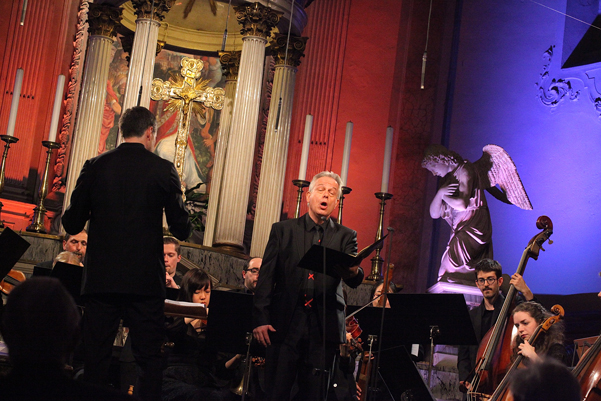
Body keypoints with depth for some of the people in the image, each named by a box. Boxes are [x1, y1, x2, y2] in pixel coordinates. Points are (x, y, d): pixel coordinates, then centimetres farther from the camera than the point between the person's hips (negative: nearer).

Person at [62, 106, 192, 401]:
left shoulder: (95, 166, 1)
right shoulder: (163, 170, -3)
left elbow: (72, 224, 3)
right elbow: (181, 230, -3)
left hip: (101, 277, 2)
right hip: (145, 280, -2)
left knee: (95, 357, 9)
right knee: (149, 358, 4)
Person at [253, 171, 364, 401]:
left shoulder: (345, 237, 10)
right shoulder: (283, 230, 10)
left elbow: (354, 280, -4)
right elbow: (266, 277, 5)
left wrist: (353, 272, -29)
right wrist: (260, 319, -5)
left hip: (324, 328, 1)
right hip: (285, 325, 0)